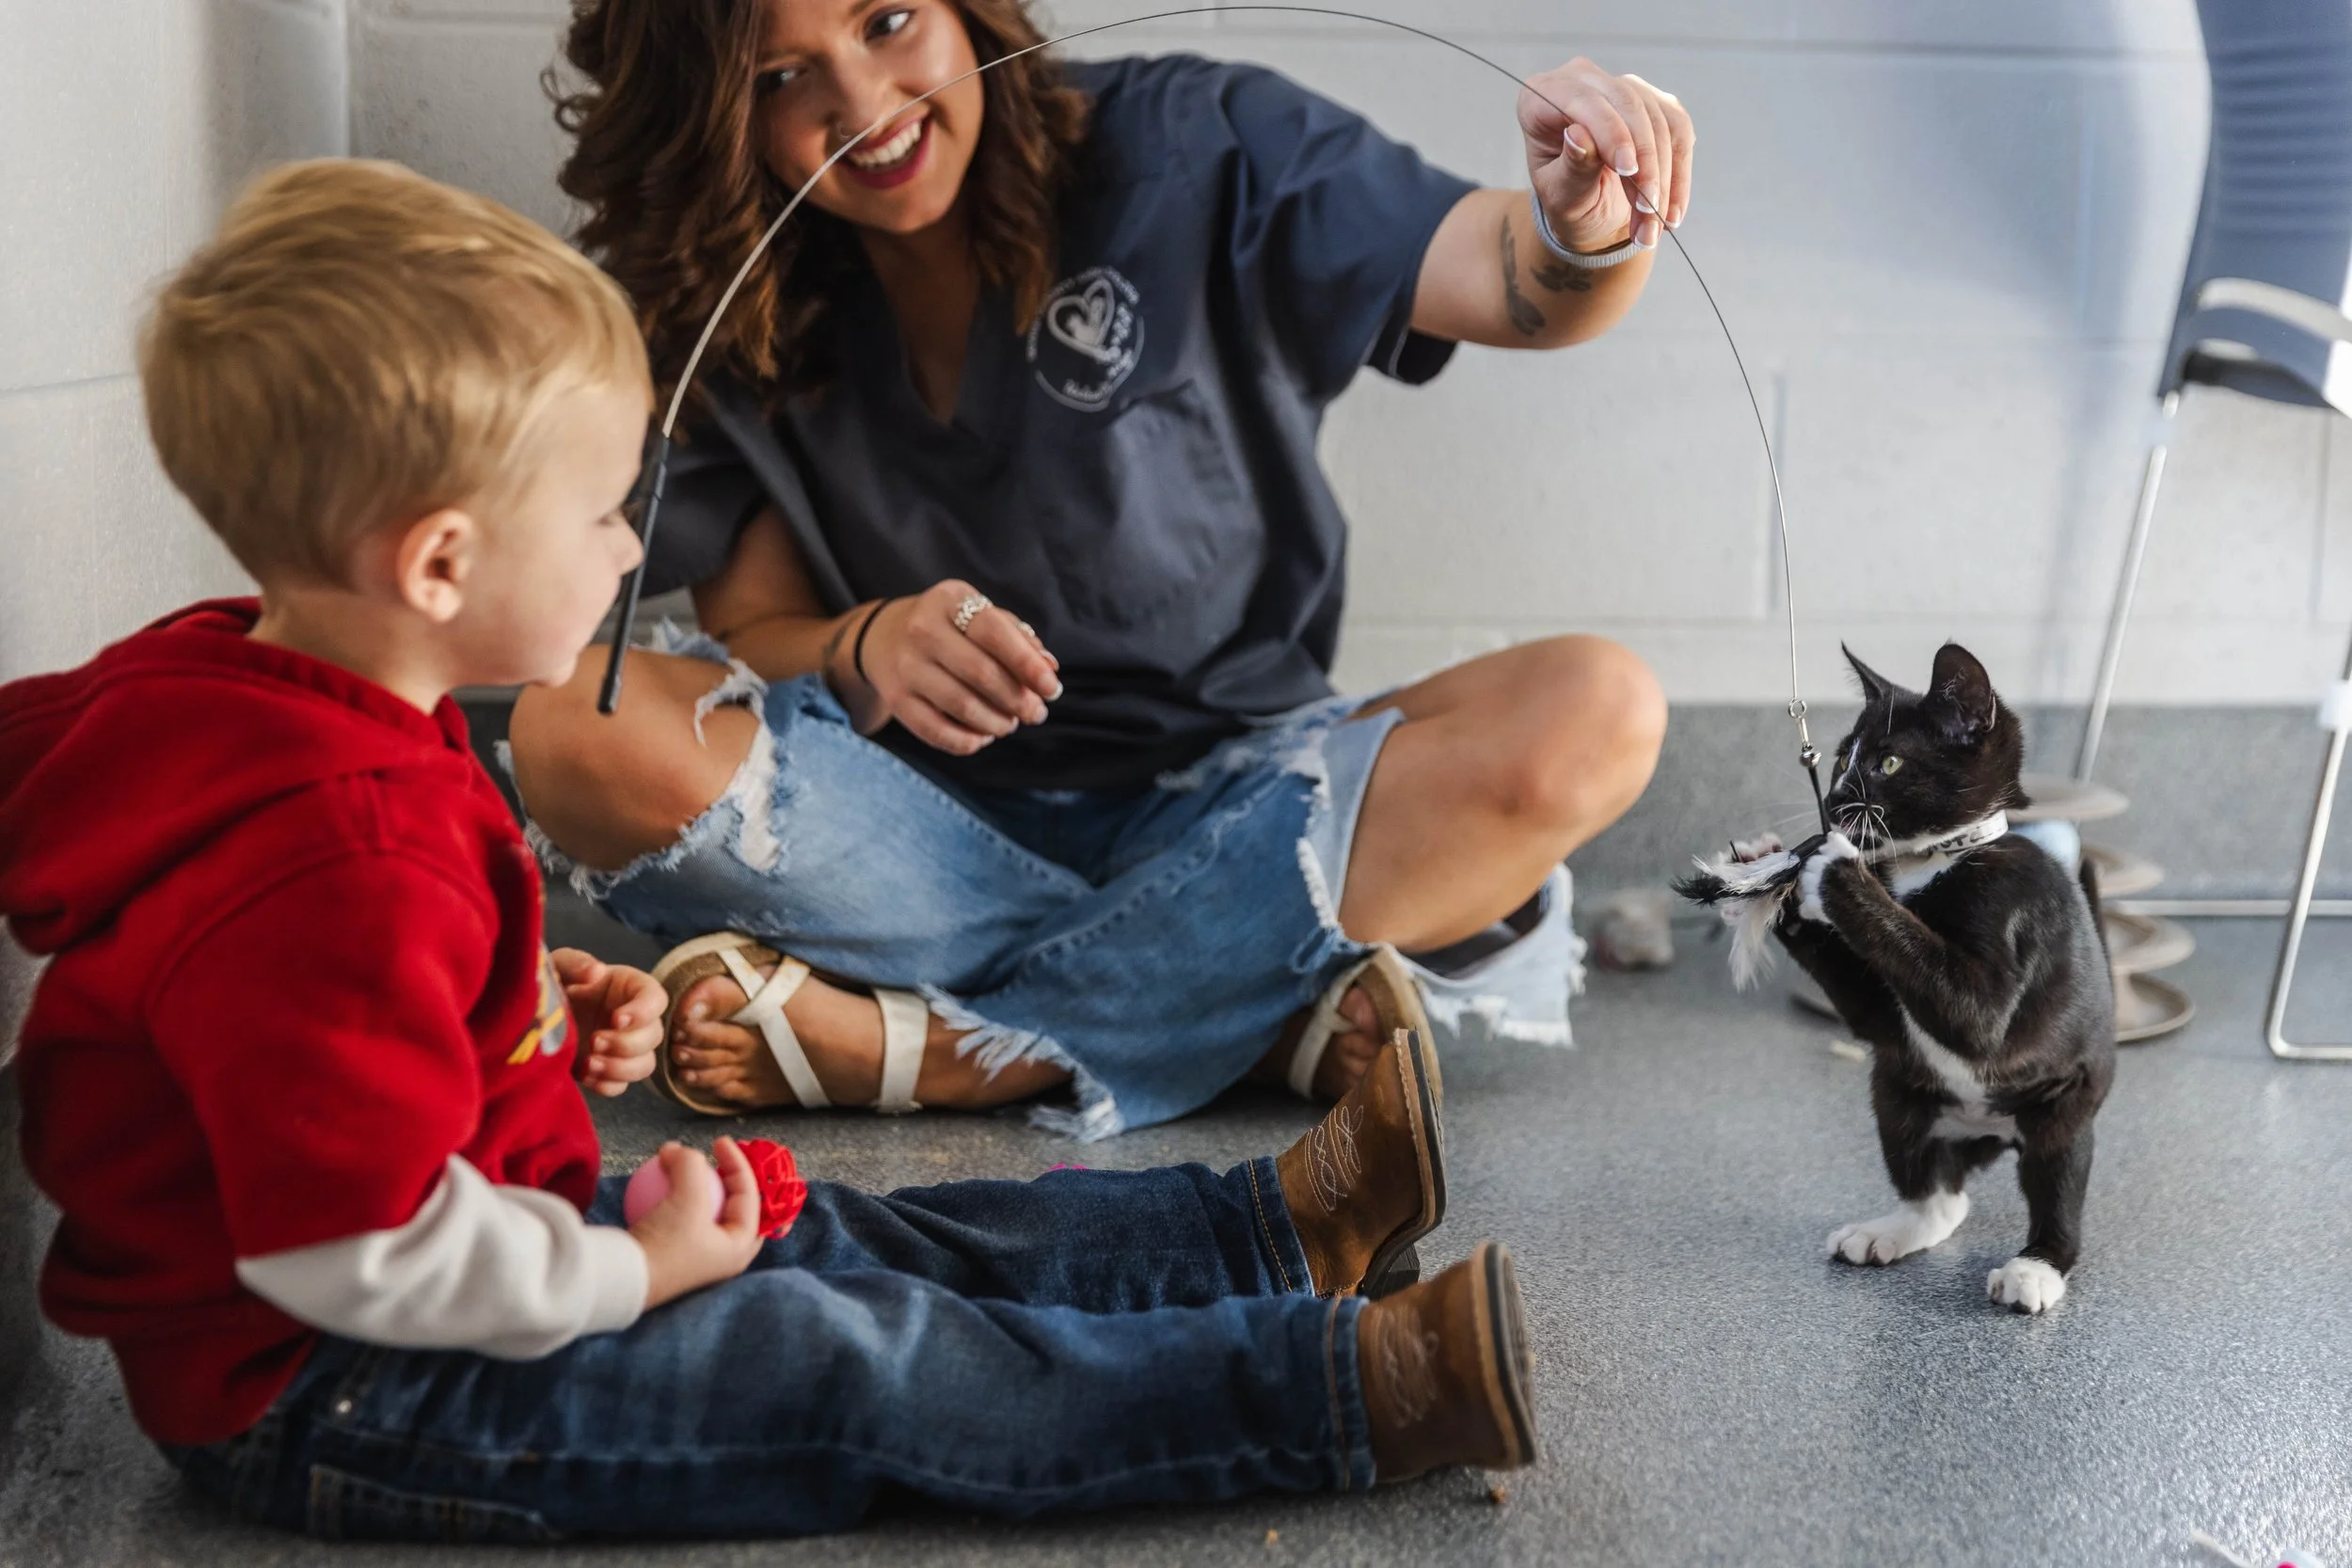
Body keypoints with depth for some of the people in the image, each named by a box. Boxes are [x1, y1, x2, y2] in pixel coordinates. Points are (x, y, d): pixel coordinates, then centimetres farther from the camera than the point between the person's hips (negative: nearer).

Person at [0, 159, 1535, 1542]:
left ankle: (1280, 1229, 11)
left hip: (465, 1223, 11)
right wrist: (633, 1273, -18)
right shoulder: (333, 864, -33)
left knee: (861, 1243, 7)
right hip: (326, 1400, -10)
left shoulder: (277, 699, 4)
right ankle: (1341, 1390, -12)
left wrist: (545, 1007, 8)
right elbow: (358, 1253, -32)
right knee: (866, 1357, -14)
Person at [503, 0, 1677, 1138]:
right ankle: (1266, 1009, -22)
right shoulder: (721, 313, 0)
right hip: (921, 819, 1)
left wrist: (1586, 229, -38)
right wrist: (863, 651, -26)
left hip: (1220, 811, 0)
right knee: (577, 725, -26)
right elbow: (749, 631, -3)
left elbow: (1508, 282, -14)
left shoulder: (1182, 151, -5)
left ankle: (961, 1050, -26)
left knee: (1590, 715, -26)